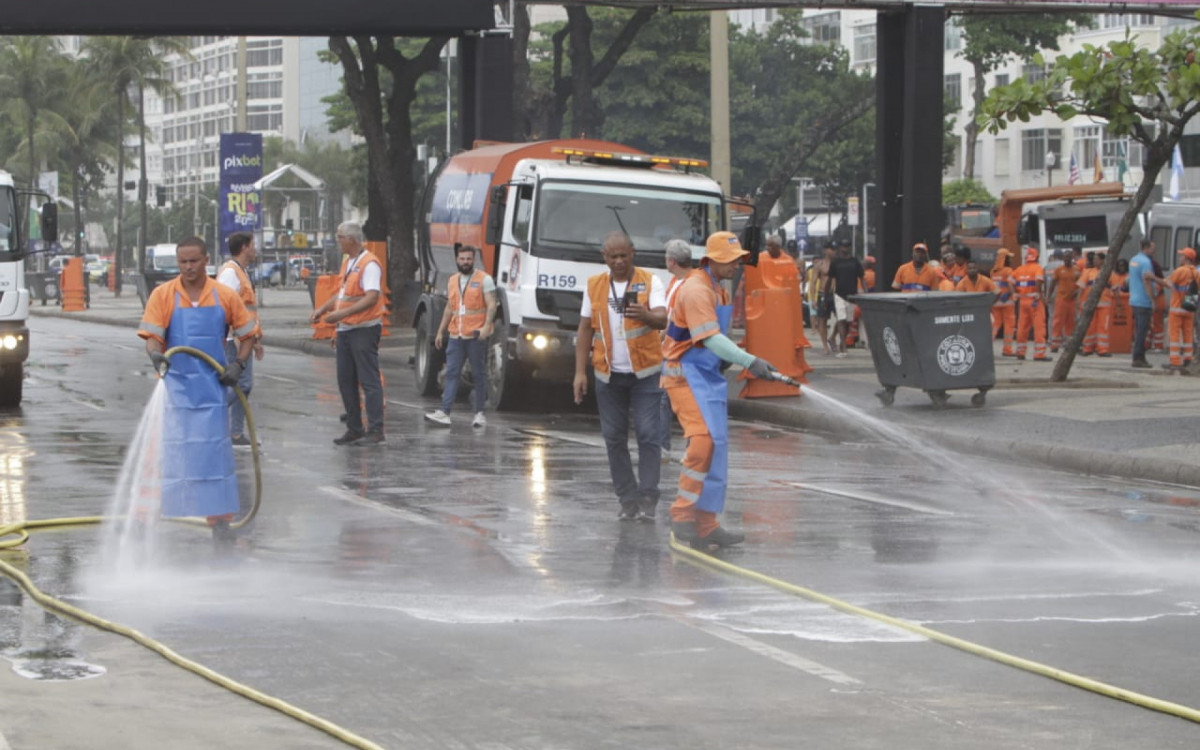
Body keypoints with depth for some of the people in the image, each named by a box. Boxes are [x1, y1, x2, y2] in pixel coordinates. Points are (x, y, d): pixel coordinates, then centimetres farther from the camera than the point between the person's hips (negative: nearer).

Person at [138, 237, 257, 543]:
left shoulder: (225, 296, 2)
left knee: (216, 451, 3)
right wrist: (156, 355, -28)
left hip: (212, 388, 1)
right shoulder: (163, 295, -1)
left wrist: (238, 365, -5)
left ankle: (219, 520, 9)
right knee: (171, 451, -1)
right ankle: (159, 518, 4)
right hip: (175, 387, -1)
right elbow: (151, 336, -6)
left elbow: (248, 335, 10)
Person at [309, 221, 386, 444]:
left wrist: (342, 313, -28)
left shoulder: (369, 264, -14)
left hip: (364, 330, -10)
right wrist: (323, 309, 17)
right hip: (346, 330, 10)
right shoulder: (347, 262, 16)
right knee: (346, 381, 11)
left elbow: (371, 298, -24)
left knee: (369, 380, -10)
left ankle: (376, 431, -10)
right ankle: (354, 430, 17)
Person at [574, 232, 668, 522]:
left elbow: (662, 319, -15)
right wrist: (580, 372, 3)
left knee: (648, 435, -8)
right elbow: (585, 329, 10)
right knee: (614, 438, 4)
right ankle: (627, 499, 11)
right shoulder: (595, 286, 8)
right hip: (609, 375, 3)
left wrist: (645, 315, -38)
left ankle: (647, 498, -5)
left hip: (644, 373, -3)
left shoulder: (650, 282, -2)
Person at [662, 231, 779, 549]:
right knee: (704, 438, -22)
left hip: (707, 374, 10)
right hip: (686, 374, -10)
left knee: (716, 446, 9)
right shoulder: (697, 290, -17)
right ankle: (683, 514, -17)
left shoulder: (716, 289, 16)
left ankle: (706, 523, 13)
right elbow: (711, 339, -27)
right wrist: (749, 362, -32)